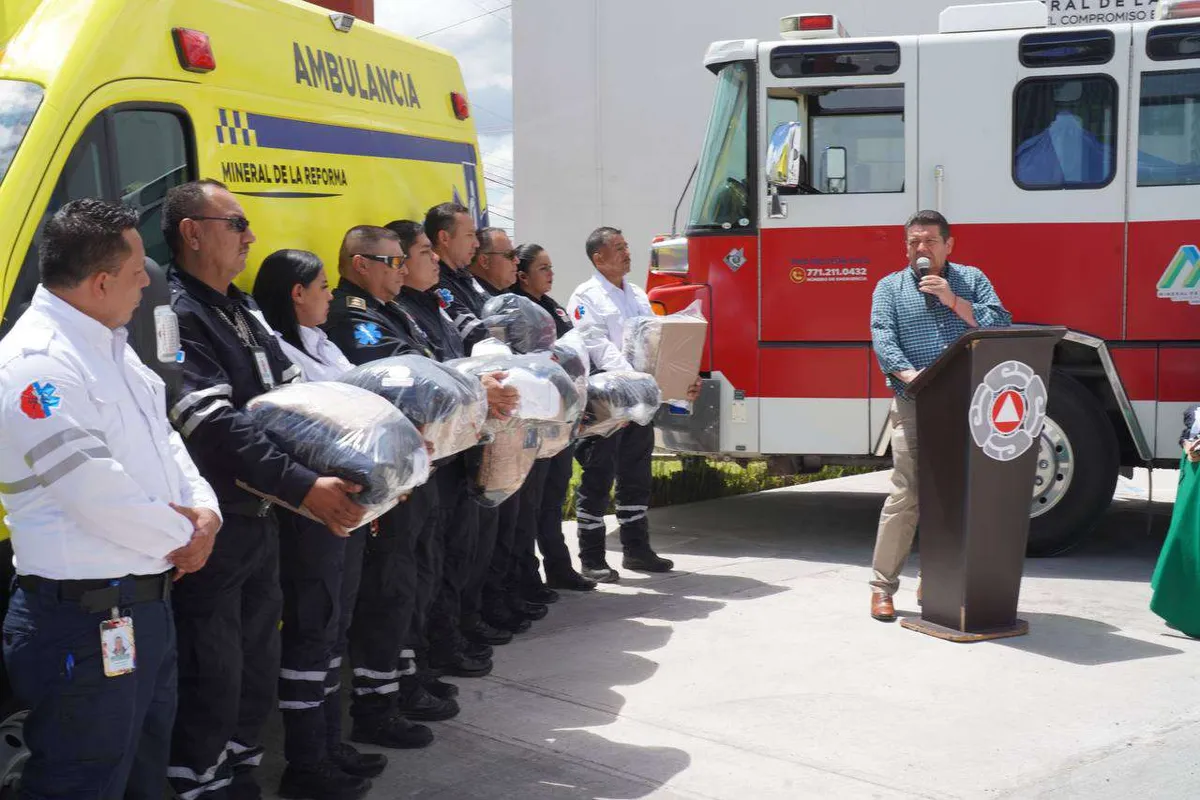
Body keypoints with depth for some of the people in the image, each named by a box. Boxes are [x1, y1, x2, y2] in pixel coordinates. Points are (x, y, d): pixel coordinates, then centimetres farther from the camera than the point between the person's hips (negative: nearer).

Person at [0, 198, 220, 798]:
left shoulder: (109, 345, 13)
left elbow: (163, 439, 18)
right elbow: (94, 490, -24)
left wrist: (204, 511, -1)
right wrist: (184, 535, -10)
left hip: (148, 606, 10)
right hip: (84, 623, -10)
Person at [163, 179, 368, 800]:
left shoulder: (244, 311, 15)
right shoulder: (174, 316, -15)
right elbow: (216, 427, -25)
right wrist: (303, 487, -29)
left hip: (259, 520, 9)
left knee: (257, 667, 18)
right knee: (210, 678, -1)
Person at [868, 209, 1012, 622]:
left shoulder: (971, 280, 13)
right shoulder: (890, 287, 9)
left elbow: (1001, 326, 1)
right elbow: (883, 340, -6)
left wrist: (954, 301, -9)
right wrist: (910, 375, -23)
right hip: (915, 407, -2)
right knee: (906, 495, -7)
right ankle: (883, 586, 1)